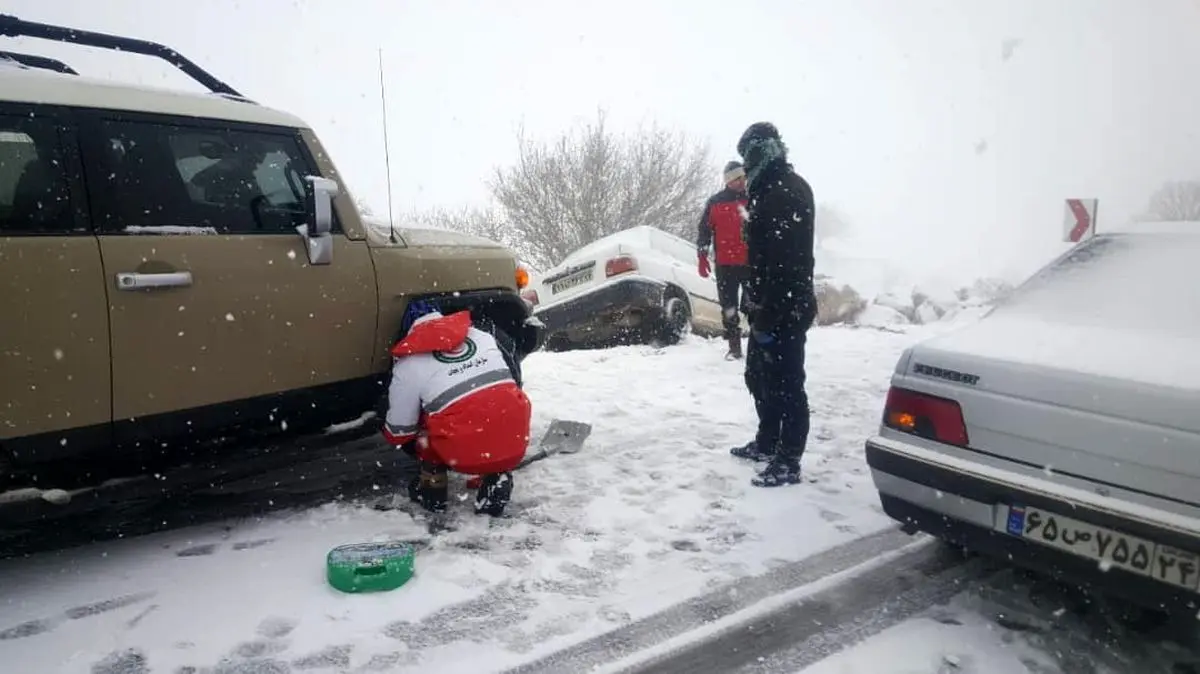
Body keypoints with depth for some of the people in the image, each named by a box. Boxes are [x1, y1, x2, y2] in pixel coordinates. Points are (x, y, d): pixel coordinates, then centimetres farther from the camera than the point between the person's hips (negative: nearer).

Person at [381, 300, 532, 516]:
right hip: (515, 446, 3)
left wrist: (389, 434, 37)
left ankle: (433, 488, 26)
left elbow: (400, 431, 12)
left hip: (467, 457, -3)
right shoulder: (483, 336, 17)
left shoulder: (409, 365, 6)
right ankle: (497, 479, 18)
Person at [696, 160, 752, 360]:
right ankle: (734, 347, 9)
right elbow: (704, 229, 7)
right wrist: (702, 257, -2)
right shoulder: (715, 202, 6)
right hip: (725, 264, 1)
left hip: (751, 263, 0)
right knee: (729, 307, 2)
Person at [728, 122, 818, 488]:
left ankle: (788, 462, 5)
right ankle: (767, 443, 33)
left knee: (785, 384, -3)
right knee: (760, 376, 19)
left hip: (786, 308, -11)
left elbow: (784, 260, -24)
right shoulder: (770, 189, 17)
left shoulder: (788, 190, -16)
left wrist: (768, 313, -26)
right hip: (769, 306, 11)